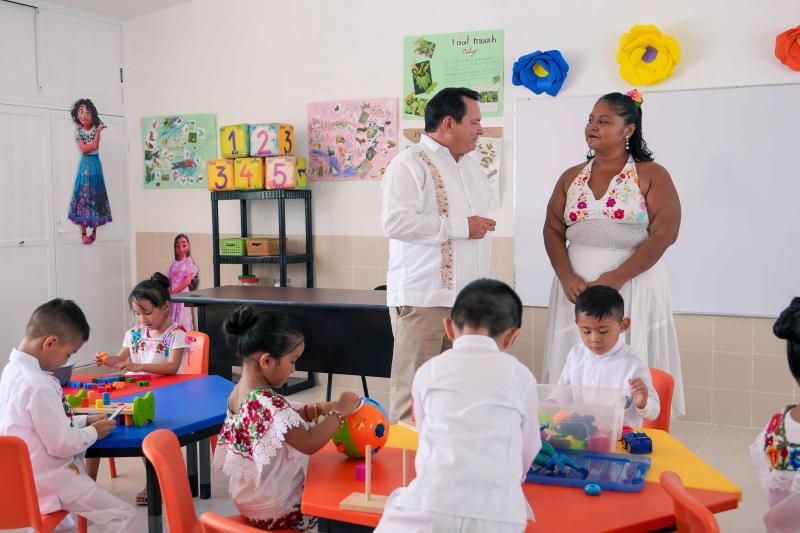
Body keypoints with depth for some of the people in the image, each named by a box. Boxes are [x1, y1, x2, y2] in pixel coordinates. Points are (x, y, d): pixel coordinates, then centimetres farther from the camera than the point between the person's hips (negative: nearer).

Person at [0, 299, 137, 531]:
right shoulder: (38, 386, -28)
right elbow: (62, 444, -24)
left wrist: (84, 421, 9)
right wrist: (93, 432, -7)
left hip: (26, 475, 10)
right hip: (49, 478, -10)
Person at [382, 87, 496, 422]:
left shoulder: (473, 169, 20)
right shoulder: (410, 164, -7)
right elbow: (396, 221, -21)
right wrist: (461, 227, -16)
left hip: (468, 297, 8)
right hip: (422, 298, -7)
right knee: (413, 390, -3)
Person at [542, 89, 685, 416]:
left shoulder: (651, 176, -1)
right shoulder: (571, 177, 12)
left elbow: (664, 233, -10)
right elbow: (552, 230, 8)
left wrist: (615, 279, -16)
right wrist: (567, 277, -9)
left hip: (633, 287, -4)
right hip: (576, 287, 4)